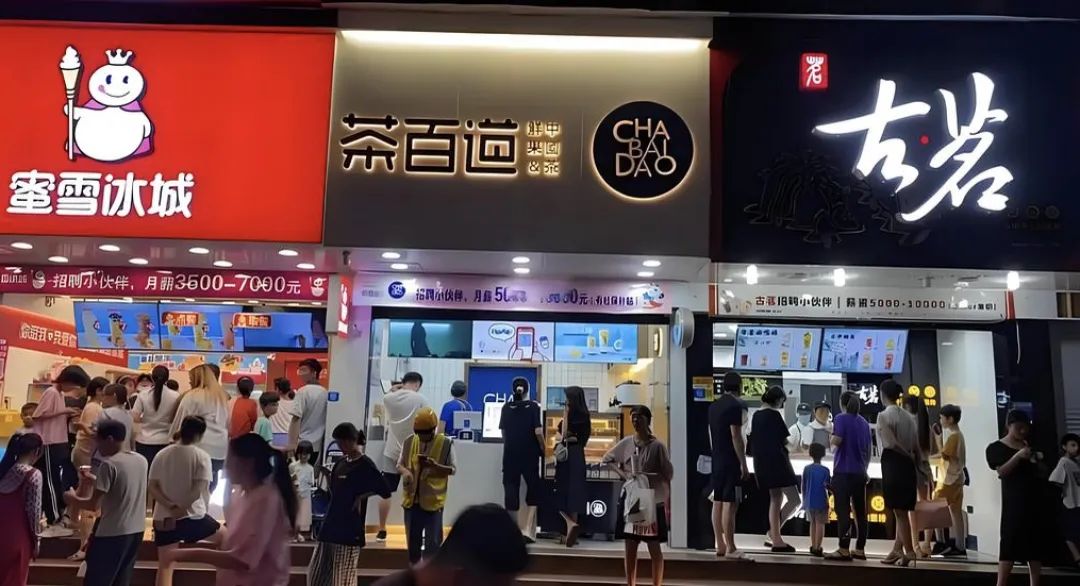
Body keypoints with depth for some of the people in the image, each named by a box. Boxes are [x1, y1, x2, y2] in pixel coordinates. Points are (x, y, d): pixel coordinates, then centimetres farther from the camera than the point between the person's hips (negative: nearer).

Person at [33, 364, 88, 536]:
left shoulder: (60, 394, 13)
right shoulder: (51, 393, -14)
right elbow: (37, 416, -19)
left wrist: (68, 415, 4)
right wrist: (63, 411, -18)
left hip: (59, 444, 9)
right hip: (49, 445, -9)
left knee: (57, 482, 12)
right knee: (51, 483, -2)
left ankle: (57, 517, 20)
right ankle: (54, 522, 3)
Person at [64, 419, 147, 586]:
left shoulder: (109, 464, -15)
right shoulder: (141, 460, 6)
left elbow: (94, 505, -14)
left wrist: (72, 499, 3)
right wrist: (95, 481, 21)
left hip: (113, 533, -7)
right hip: (136, 530, 7)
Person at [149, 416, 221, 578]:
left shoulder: (161, 455, 3)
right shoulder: (202, 457, -9)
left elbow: (152, 487, -2)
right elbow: (198, 490, -19)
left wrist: (170, 507, -9)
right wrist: (181, 510, -14)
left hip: (163, 518, 4)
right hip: (193, 517, -3)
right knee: (225, 538, 20)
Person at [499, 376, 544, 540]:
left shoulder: (506, 407, 4)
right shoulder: (533, 406, -5)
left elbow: (503, 432, 9)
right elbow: (538, 432, -12)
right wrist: (543, 450, 1)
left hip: (510, 454, 2)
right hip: (530, 454, -2)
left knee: (511, 489, 6)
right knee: (533, 488, 9)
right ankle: (527, 529, -2)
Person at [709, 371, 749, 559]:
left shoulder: (713, 406, 13)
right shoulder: (735, 406, -12)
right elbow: (736, 437, -17)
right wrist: (744, 464, -14)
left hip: (716, 461, 8)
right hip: (731, 462, -8)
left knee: (717, 503, 9)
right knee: (730, 504, -6)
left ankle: (720, 546, 15)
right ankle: (731, 549, -4)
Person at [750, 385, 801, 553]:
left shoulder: (757, 415, 12)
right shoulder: (774, 414, -11)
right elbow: (784, 440, -8)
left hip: (762, 462, 9)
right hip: (776, 460, -9)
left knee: (776, 499, 14)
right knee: (794, 501, -4)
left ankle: (776, 540, 13)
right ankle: (774, 532, -8)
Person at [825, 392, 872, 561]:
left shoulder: (841, 418, -5)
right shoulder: (864, 422, 13)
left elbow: (837, 440, -20)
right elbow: (868, 450, 17)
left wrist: (831, 439, 3)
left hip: (843, 471, -6)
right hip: (860, 473, 6)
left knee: (843, 511, -7)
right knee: (860, 512, 10)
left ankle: (844, 550, -11)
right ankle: (860, 549, 14)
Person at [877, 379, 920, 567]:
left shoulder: (884, 416, -8)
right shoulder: (909, 417, 12)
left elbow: (891, 443, -17)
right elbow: (917, 447, 9)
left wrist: (907, 455, -4)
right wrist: (910, 456, 14)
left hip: (893, 464, -7)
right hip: (908, 466, 7)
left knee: (899, 511, -2)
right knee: (902, 511, 12)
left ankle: (909, 551, -2)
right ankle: (897, 550, 17)